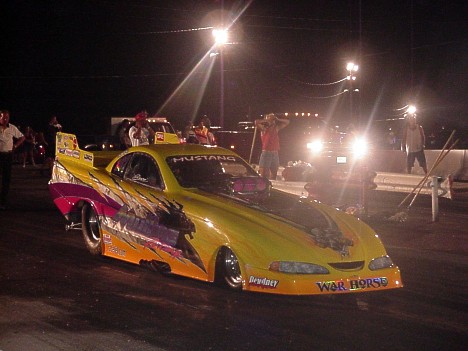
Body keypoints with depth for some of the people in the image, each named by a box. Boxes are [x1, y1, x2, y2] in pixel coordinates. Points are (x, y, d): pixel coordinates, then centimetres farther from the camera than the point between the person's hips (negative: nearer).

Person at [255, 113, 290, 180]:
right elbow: (256, 122, -17)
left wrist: (277, 120, 10)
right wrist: (265, 121, -1)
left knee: (273, 176, 8)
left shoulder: (276, 128, 15)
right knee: (264, 176, -9)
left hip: (275, 154, 6)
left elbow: (287, 122, 23)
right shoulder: (264, 128, 1)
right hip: (266, 153, -6)